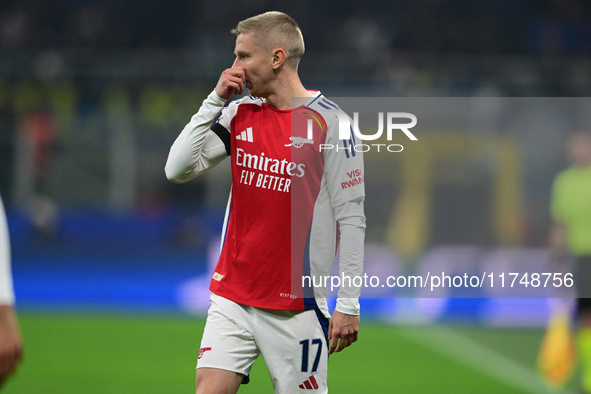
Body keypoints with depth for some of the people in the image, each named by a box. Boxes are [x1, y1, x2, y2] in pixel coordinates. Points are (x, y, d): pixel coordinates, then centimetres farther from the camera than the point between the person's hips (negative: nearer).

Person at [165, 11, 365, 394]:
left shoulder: (328, 123, -8)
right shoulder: (239, 114, 9)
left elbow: (351, 217, -8)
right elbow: (178, 169, 3)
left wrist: (348, 304, -11)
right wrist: (215, 100, -3)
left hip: (297, 304, -4)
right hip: (231, 297, 5)